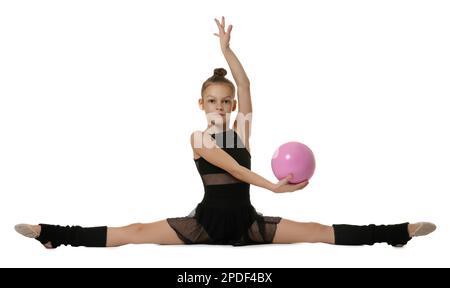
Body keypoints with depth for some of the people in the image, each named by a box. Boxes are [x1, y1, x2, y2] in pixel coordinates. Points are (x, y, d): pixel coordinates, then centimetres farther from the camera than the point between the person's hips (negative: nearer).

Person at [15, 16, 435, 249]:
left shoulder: (241, 129, 7)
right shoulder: (198, 137, -2)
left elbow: (245, 85, -6)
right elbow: (229, 165, -19)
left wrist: (227, 50, -15)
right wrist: (272, 185, -30)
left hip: (246, 221, 3)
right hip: (206, 221, -2)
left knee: (320, 232, -3)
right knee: (137, 233, -14)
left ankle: (399, 232, -3)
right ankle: (52, 234, -18)